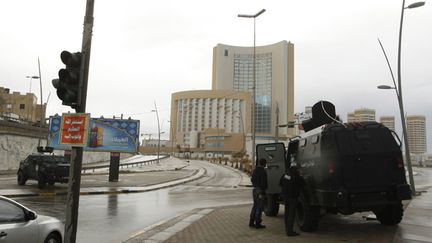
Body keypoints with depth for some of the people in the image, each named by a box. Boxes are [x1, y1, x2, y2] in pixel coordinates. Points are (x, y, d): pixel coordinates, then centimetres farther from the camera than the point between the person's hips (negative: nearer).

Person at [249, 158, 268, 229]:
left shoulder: (255, 170, 10)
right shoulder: (263, 171, -17)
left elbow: (252, 179, 21)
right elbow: (263, 183, -21)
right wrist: (261, 193, -21)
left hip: (254, 189, 9)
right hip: (259, 191, -9)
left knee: (255, 205, 17)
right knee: (259, 207, -2)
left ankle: (251, 222, 21)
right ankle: (257, 223, 3)